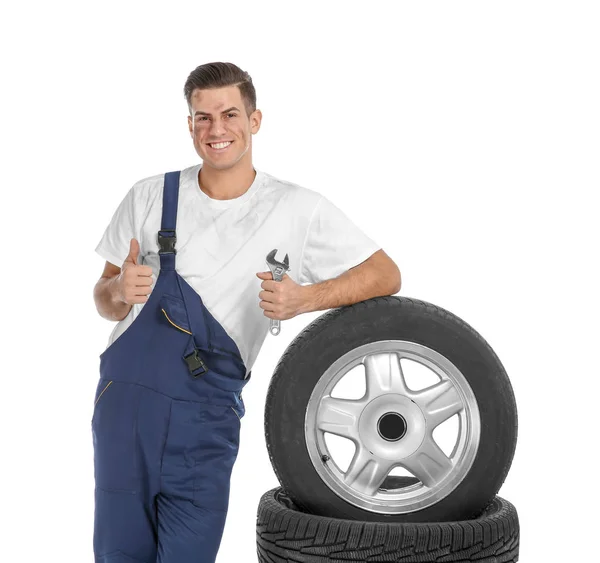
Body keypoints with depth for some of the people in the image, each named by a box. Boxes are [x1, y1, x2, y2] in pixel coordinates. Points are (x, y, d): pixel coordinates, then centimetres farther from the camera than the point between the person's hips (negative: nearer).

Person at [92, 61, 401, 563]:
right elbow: (106, 303, 12)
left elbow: (385, 276, 0)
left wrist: (306, 299, -16)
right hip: (127, 396, 2)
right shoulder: (150, 197, 4)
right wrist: (120, 290, -12)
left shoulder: (298, 209, -1)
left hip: (208, 414, -1)